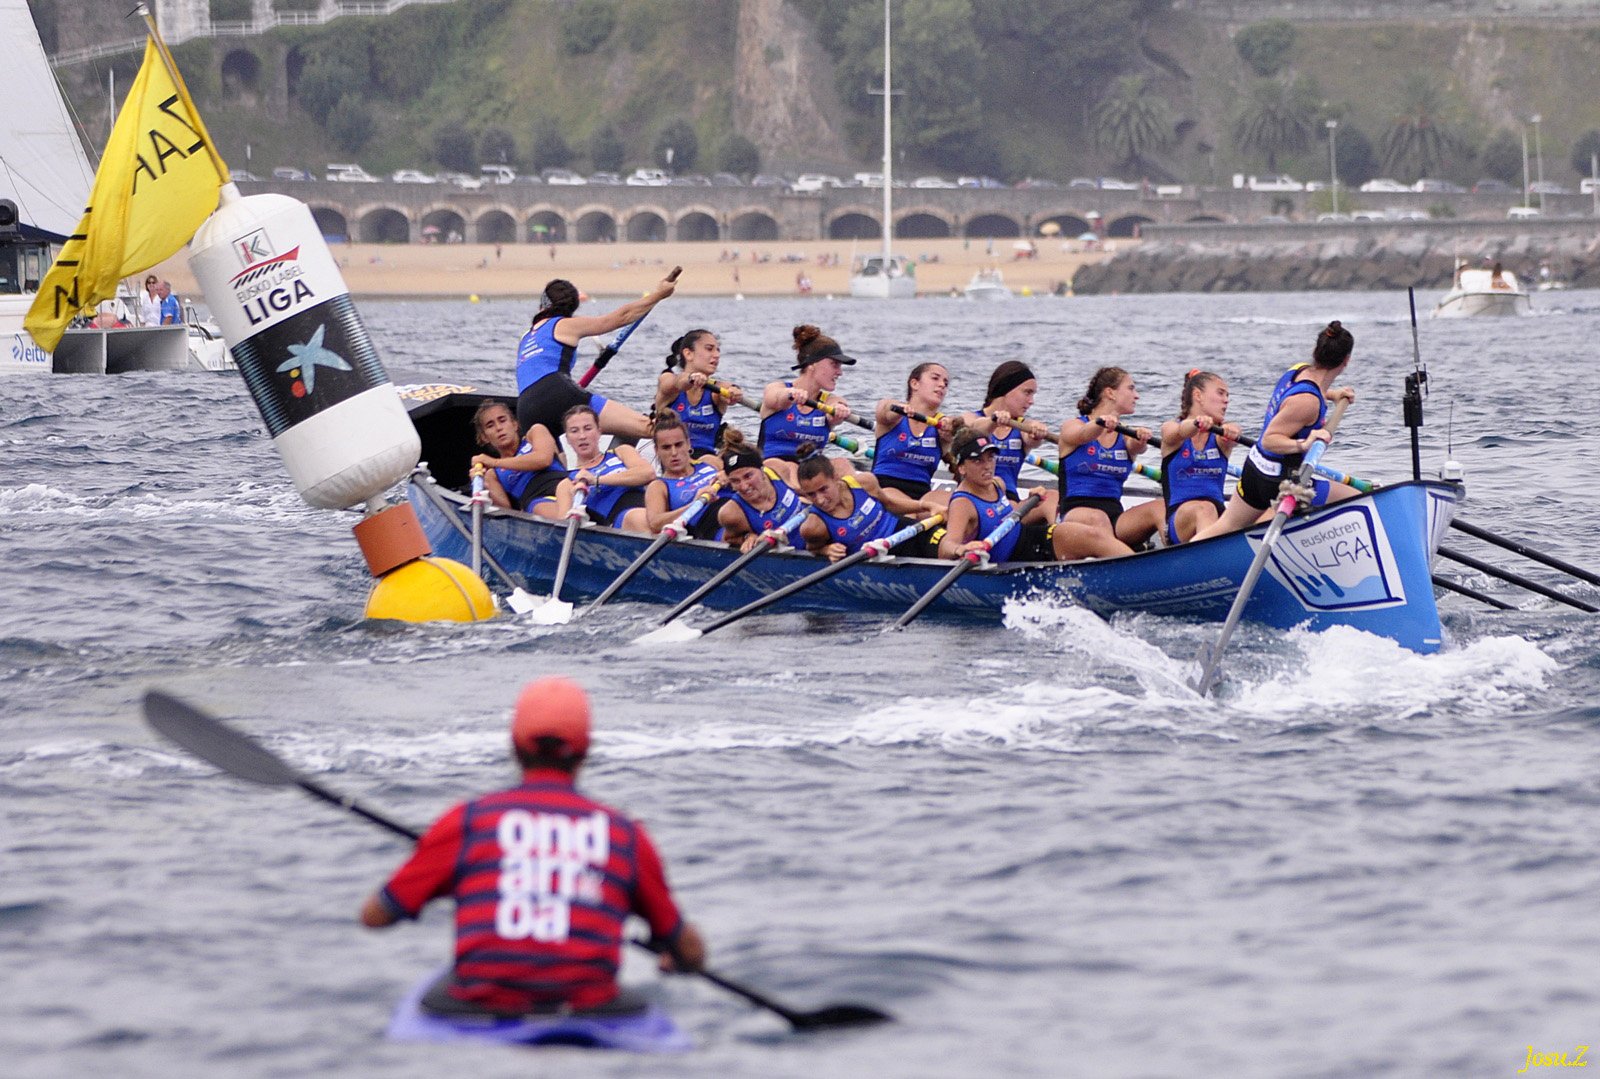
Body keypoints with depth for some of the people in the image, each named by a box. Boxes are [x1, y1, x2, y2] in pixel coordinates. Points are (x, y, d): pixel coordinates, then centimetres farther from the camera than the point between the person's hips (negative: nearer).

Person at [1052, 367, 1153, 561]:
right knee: (1097, 519, -38)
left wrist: (1140, 441, -30)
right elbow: (1084, 435, -16)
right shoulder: (1073, 427, 9)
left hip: (1116, 518, 4)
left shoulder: (1125, 435, 19)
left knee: (1160, 509, -23)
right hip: (1076, 514, -4)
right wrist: (1100, 423, -39)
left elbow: (1135, 447, -5)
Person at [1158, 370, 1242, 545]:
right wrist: (1196, 424, -41)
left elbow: (1226, 439, -9)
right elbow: (1180, 432, -16)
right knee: (1204, 509, -37)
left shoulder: (1218, 435, 16)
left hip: (1218, 515, 4)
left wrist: (1232, 432, -36)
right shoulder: (1171, 429, 9)